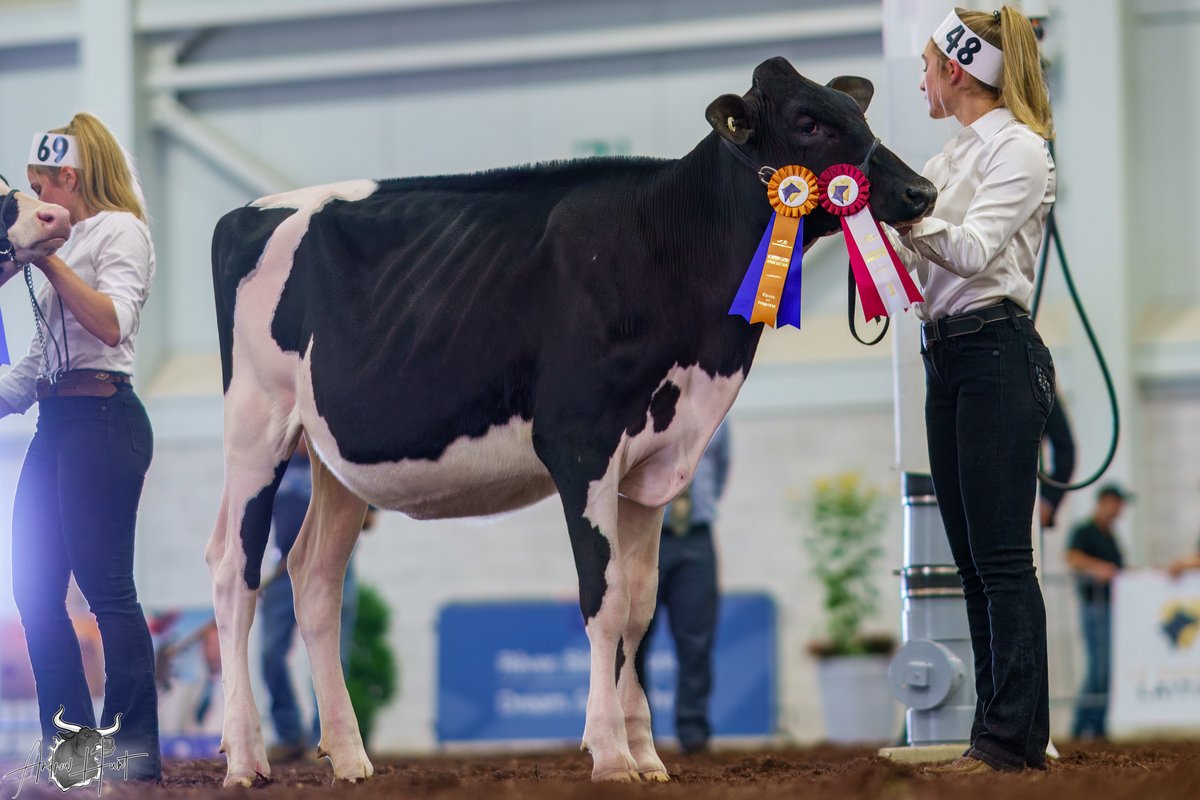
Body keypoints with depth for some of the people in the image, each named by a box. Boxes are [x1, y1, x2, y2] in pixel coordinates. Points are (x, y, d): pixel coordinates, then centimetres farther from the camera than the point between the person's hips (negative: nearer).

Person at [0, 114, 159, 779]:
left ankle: (135, 746, -10)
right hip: (57, 422, 10)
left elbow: (112, 324, -20)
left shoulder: (120, 231, -4)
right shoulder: (71, 241, 22)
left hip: (102, 418, -9)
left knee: (104, 585, -12)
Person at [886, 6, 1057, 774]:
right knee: (975, 561, 8)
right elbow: (921, 251, 20)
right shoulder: (955, 155, 18)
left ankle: (1012, 738, -10)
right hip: (946, 357, 9)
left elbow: (973, 250, -18)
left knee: (1002, 558, -10)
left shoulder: (1018, 149, -7)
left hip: (996, 356, -9)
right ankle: (1006, 732, 10)